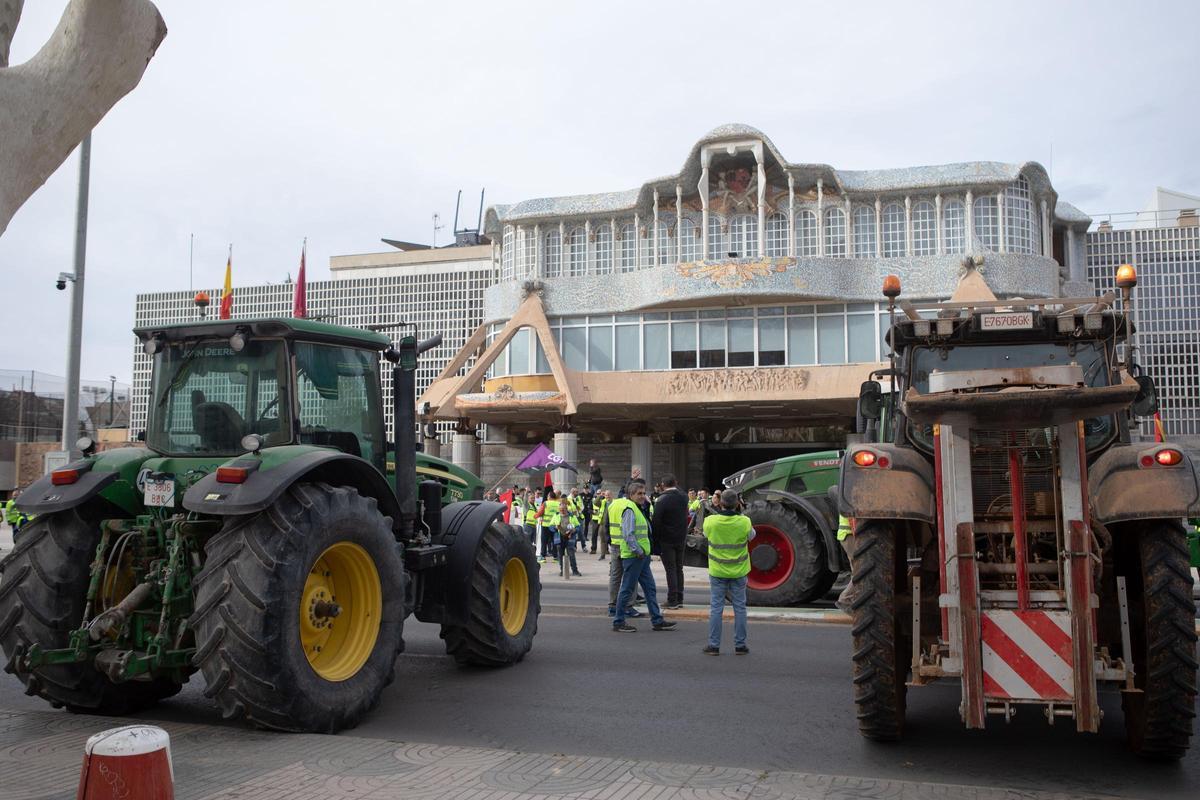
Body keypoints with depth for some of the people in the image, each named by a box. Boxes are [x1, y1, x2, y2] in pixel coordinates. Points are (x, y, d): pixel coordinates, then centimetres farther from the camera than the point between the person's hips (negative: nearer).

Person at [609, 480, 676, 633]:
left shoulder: (637, 508, 18)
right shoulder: (629, 509, -15)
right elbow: (628, 534, -22)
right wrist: (637, 551, -20)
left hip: (641, 555, 10)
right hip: (633, 556, -10)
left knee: (650, 588, 11)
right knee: (627, 589, -3)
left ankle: (657, 620, 16)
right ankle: (618, 622, 5)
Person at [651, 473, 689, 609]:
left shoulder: (662, 500, -16)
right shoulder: (683, 497, 2)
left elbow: (656, 521, -15)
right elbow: (686, 517, 9)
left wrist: (655, 539, -5)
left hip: (667, 540, -5)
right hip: (681, 539, 5)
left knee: (670, 570, -1)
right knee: (679, 569, 13)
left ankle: (672, 600, 0)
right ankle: (679, 599, 17)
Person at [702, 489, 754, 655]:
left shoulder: (710, 521, -14)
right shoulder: (744, 522, -14)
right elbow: (751, 535, 6)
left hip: (717, 571, 0)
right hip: (739, 572, 0)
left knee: (715, 608, 8)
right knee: (740, 608, 11)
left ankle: (714, 645, 11)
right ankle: (740, 645, 16)